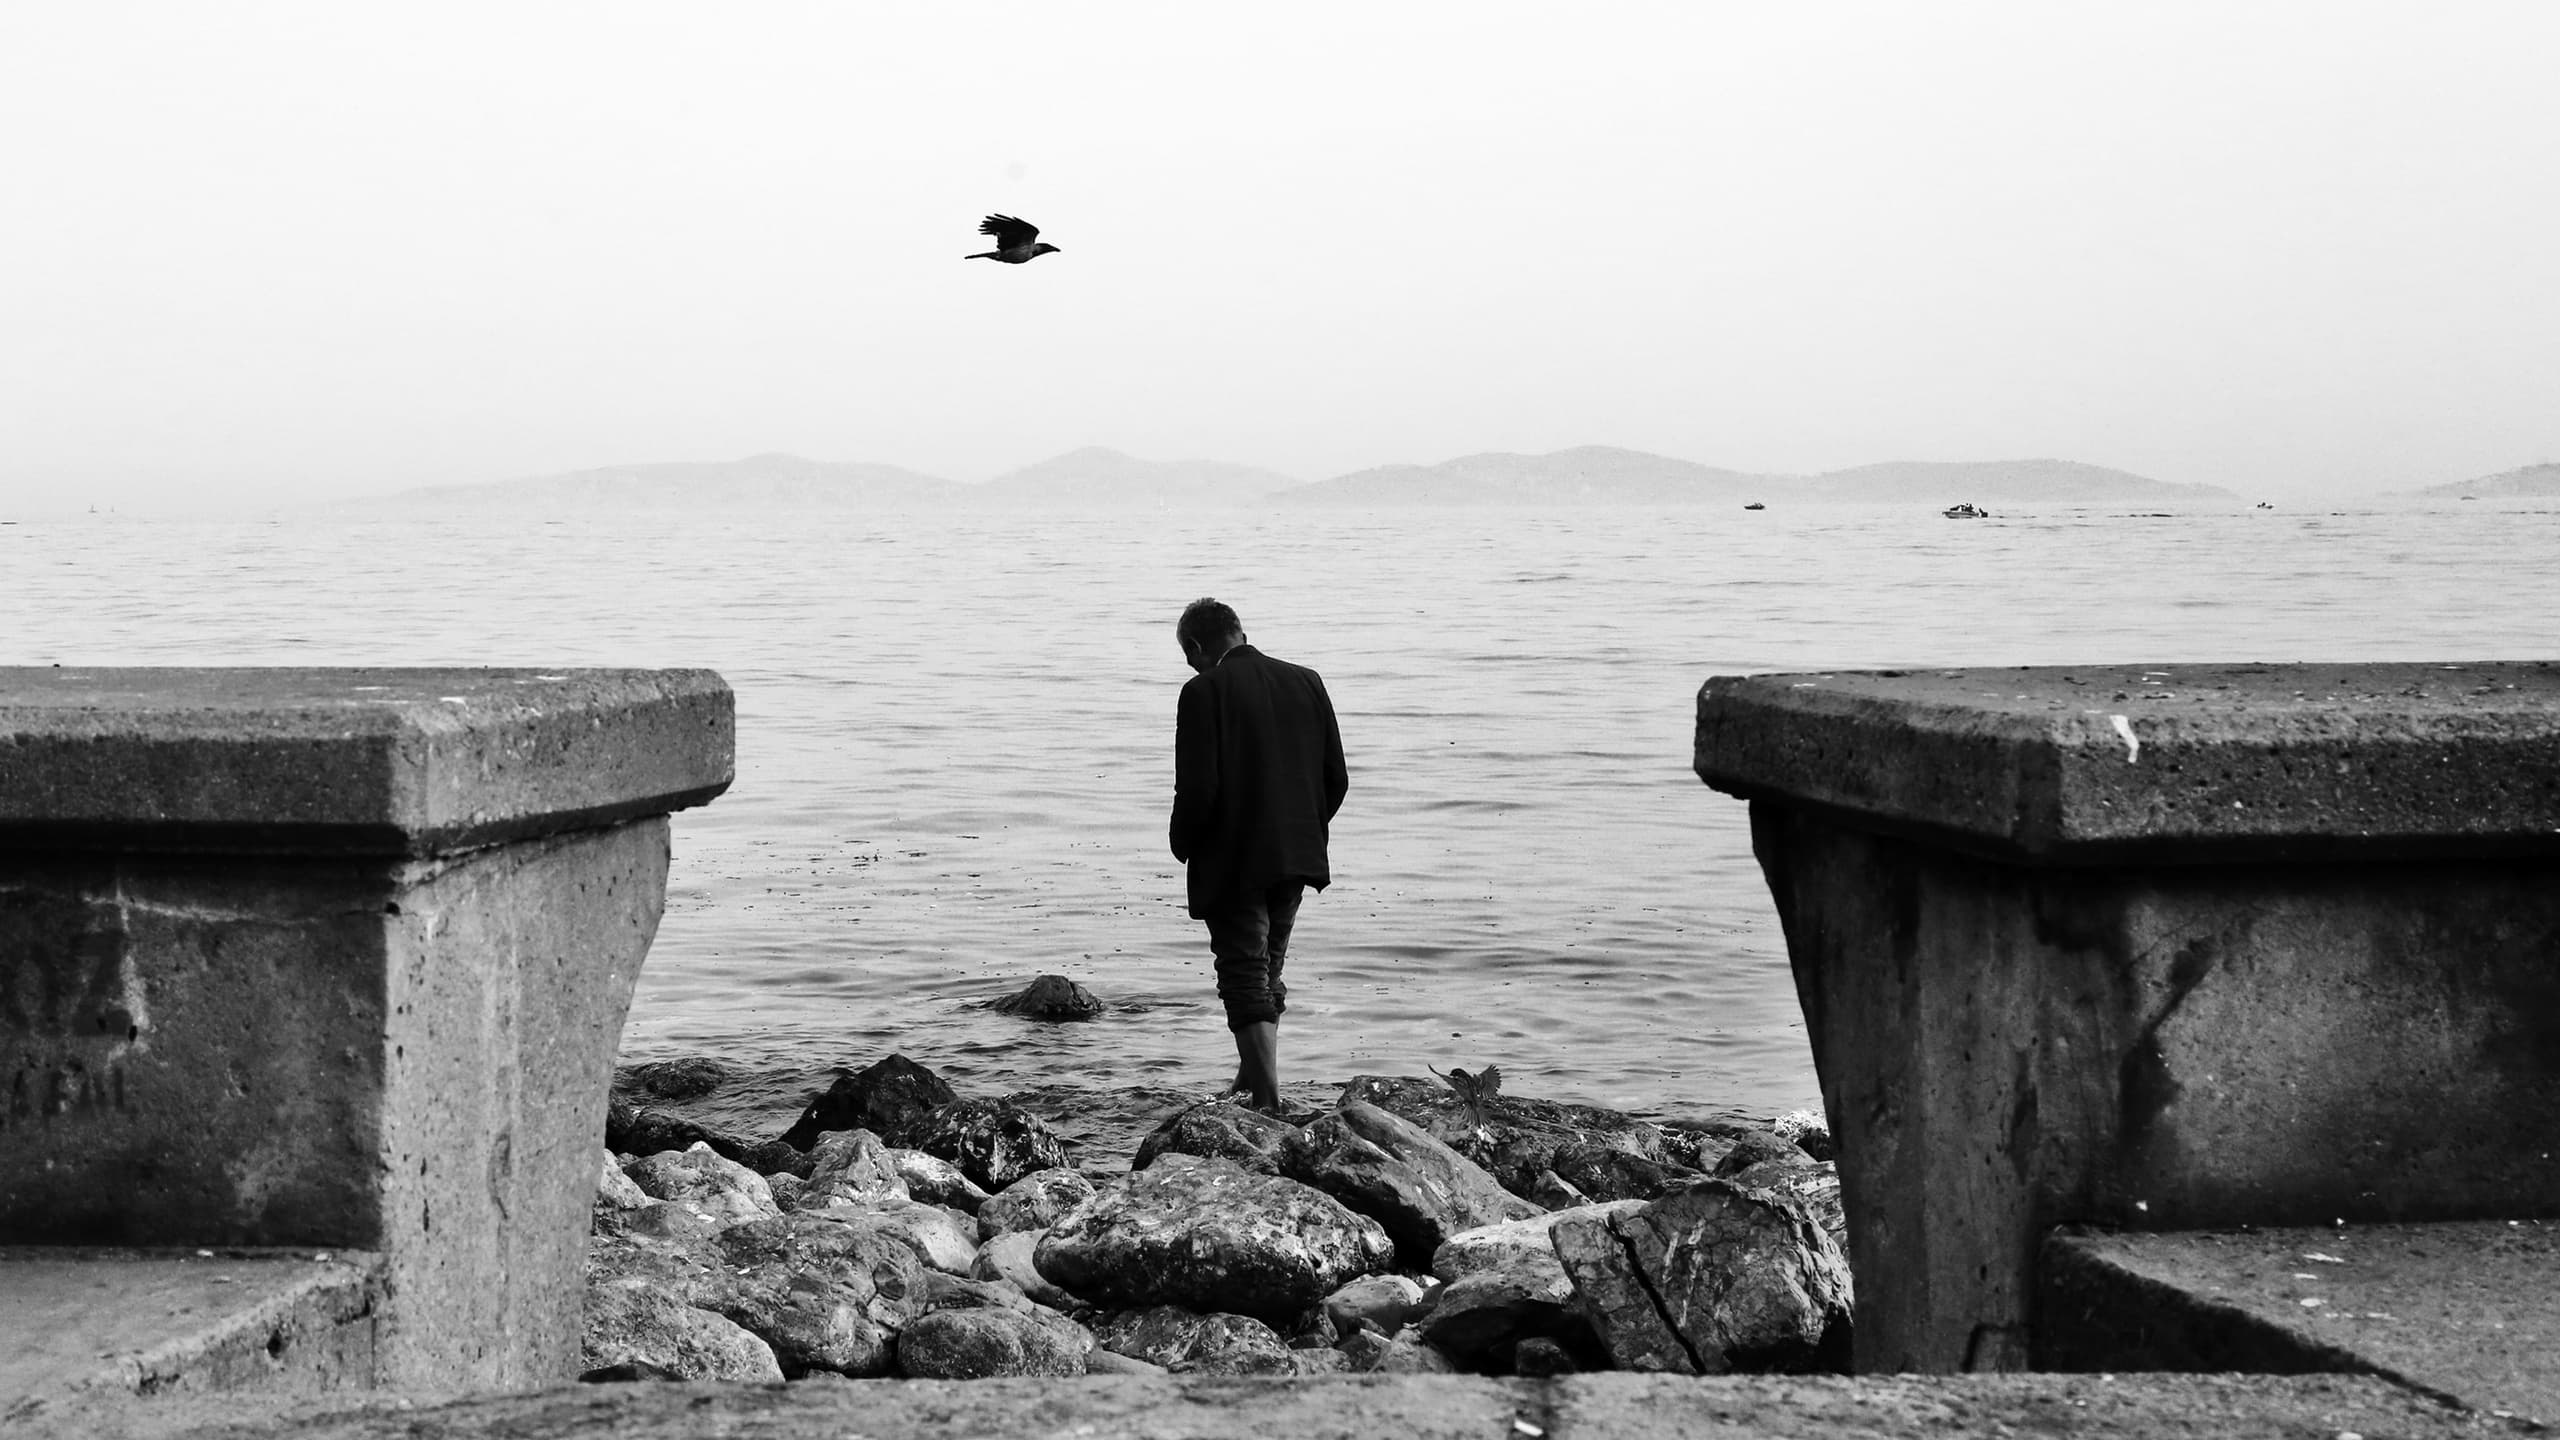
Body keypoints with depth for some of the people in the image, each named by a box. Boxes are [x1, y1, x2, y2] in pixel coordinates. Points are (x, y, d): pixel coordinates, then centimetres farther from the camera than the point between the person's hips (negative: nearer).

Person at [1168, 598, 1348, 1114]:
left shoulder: (1203, 692, -12)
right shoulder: (1305, 682, 6)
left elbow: (1198, 789, -17)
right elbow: (1336, 778, 6)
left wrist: (1184, 848, -1)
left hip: (1232, 862, -6)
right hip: (1297, 856, 6)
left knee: (1245, 977, -2)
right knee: (1268, 970, 21)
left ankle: (1267, 1100, -11)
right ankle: (1255, 1078, 31)